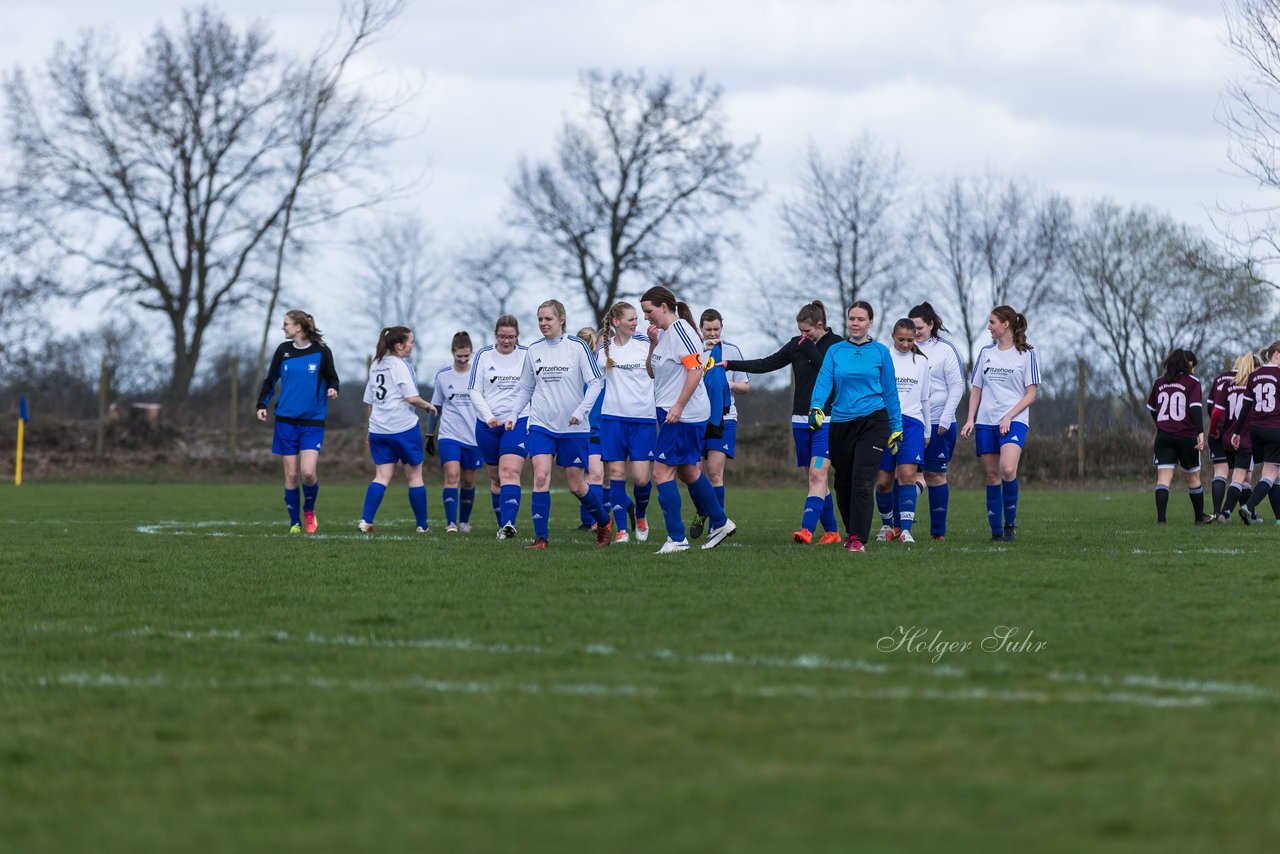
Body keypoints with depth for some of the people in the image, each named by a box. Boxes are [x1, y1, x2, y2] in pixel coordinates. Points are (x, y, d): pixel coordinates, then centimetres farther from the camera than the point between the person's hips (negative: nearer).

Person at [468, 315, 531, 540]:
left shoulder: (527, 355, 2)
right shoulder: (483, 356, 3)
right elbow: (474, 391, 2)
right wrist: (488, 416, -12)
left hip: (518, 422, -2)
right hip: (487, 425, 2)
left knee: (510, 472, -19)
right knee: (495, 477, 8)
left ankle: (509, 523, -32)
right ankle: (502, 526, 19)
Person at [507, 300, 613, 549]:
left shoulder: (577, 346, -5)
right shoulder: (533, 350, 6)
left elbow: (595, 383, -6)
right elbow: (525, 388, 16)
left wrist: (580, 411, -18)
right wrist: (513, 414, 4)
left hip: (573, 427, -2)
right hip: (541, 425, 2)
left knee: (576, 486, 4)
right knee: (541, 477, -15)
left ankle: (604, 523, 31)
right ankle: (541, 538, -13)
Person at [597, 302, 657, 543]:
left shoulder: (645, 344, -1)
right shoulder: (603, 349, 7)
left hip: (644, 419, -2)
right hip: (613, 418, 2)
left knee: (641, 477, -6)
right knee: (616, 475, -2)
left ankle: (641, 515, 23)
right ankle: (622, 529, 6)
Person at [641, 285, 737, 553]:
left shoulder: (680, 331, -15)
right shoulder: (663, 333, 14)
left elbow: (695, 370, -22)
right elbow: (652, 371, 20)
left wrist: (679, 406, -23)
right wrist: (653, 344, 4)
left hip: (683, 415, -10)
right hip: (671, 413, 10)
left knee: (661, 472, -10)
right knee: (687, 471, 20)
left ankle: (677, 538, -7)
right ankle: (720, 523, 33)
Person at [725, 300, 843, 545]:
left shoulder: (835, 344, -5)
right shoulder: (797, 345, 10)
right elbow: (767, 364, 12)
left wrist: (808, 346, -15)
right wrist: (730, 364, 7)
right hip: (801, 421, 6)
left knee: (817, 474, -16)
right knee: (815, 478, 6)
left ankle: (807, 529, -26)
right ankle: (832, 532, 14)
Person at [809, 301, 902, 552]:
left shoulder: (880, 352, 4)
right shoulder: (835, 351, 7)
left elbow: (890, 391, 7)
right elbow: (823, 382, -4)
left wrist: (896, 429, 7)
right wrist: (816, 408, -23)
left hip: (872, 422, -3)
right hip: (841, 425, 3)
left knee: (862, 482, -15)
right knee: (843, 485, 10)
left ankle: (858, 538, -15)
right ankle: (851, 531, 29)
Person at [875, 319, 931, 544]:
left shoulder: (922, 362, 11)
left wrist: (927, 432, 20)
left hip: (912, 422, 1)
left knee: (908, 474, -16)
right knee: (883, 481, 1)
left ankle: (906, 529, -20)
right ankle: (886, 524, 23)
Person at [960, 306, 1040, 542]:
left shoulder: (1026, 354, 1)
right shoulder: (986, 352, 13)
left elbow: (1030, 394, -2)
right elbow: (976, 389, 17)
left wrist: (1009, 416, -13)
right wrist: (970, 420, 5)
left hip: (1013, 422, -5)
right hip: (985, 422, 5)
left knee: (1008, 470, -25)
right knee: (992, 476, 2)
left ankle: (1010, 523, -10)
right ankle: (996, 531, 8)